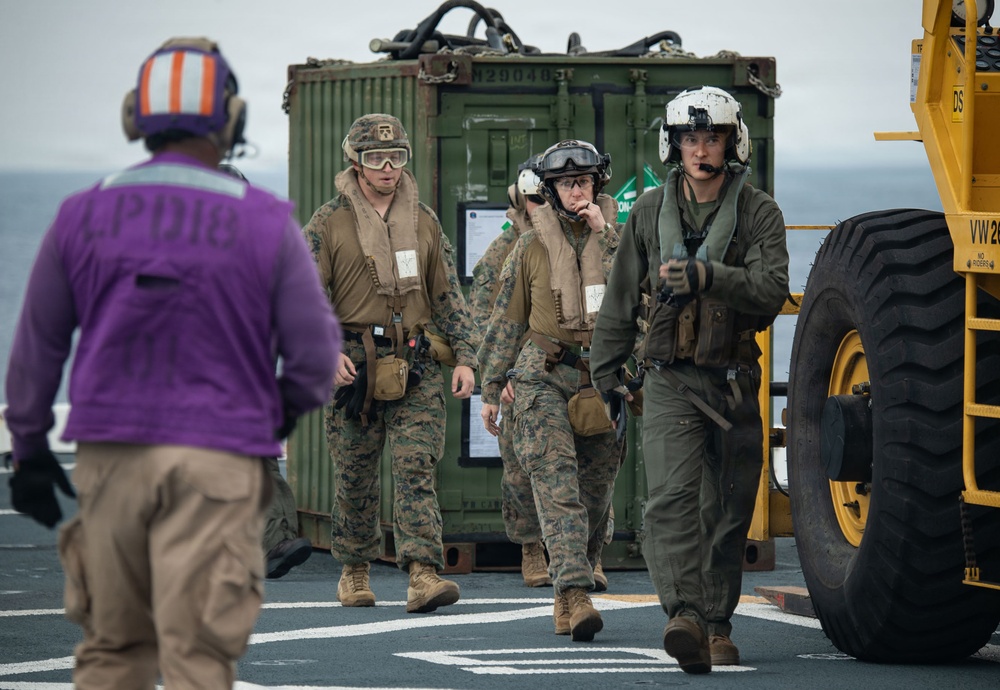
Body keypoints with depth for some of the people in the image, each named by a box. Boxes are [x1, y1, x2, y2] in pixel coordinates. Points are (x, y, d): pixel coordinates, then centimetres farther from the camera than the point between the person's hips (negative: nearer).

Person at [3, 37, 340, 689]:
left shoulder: (84, 215, 4)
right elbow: (315, 354, -2)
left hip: (111, 458, 3)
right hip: (217, 463, -3)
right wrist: (279, 417, 19)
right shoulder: (266, 224, -4)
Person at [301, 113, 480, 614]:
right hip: (354, 365, -1)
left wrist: (464, 358, 6)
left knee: (416, 469, -11)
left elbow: (448, 296, 15)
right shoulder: (329, 223, 2)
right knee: (355, 477, 7)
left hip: (416, 366, 1)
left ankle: (423, 574, -20)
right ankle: (354, 570, 24)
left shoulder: (424, 222, 12)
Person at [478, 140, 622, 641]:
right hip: (543, 378, -2)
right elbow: (507, 320, 11)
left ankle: (567, 596, 20)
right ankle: (575, 595, -27)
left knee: (595, 497, 6)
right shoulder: (533, 247, 7)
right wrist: (491, 387, 9)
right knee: (557, 485, -16)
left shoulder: (618, 237, 9)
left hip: (603, 382, 2)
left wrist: (606, 235, -11)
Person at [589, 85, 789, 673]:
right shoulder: (650, 212, 7)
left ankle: (717, 624, 23)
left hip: (735, 382, 0)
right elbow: (622, 297, 16)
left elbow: (772, 290, -16)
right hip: (670, 381, 0)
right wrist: (606, 371, 18)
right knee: (673, 497, -20)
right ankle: (685, 615, -34)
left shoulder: (759, 214, 0)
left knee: (728, 510, 8)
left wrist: (708, 276, -31)